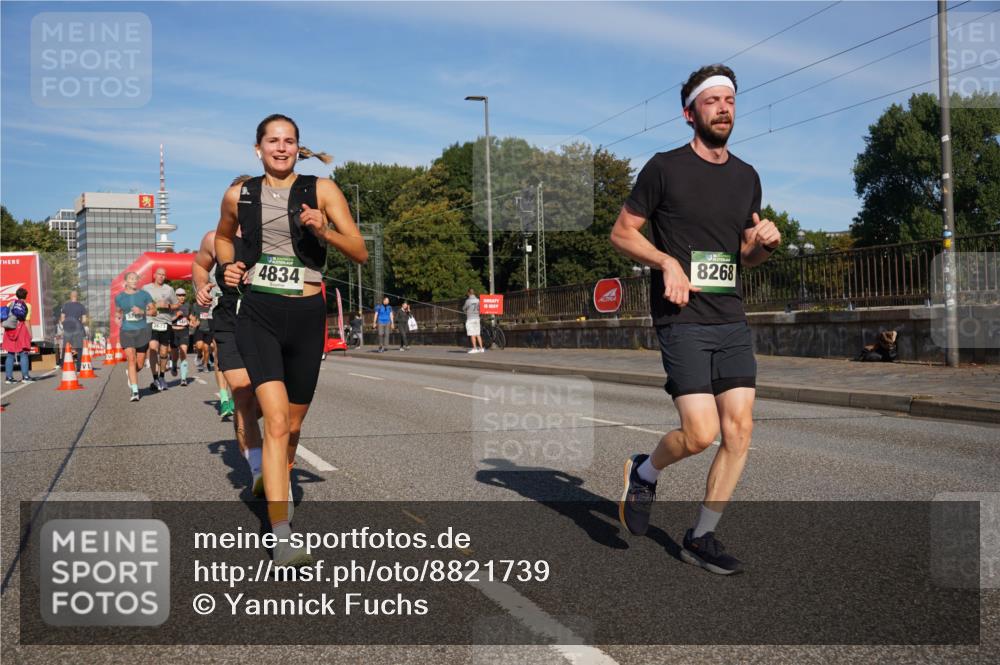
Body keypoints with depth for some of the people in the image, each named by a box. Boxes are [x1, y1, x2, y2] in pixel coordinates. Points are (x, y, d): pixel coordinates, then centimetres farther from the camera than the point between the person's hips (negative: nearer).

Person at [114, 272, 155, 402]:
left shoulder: (144, 294, 2)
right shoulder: (119, 297, 6)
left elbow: (154, 311, 2)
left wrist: (142, 312, -14)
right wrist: (119, 319, 6)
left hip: (142, 330, 1)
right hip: (126, 331, 0)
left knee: (140, 364, 5)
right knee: (131, 359, -13)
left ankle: (130, 373, 41)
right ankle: (135, 392, -11)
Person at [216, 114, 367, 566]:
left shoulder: (321, 189, 1)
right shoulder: (238, 196, 7)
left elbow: (360, 253, -1)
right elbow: (223, 236, 29)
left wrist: (323, 231, -18)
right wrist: (227, 265, 9)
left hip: (306, 315, 1)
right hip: (258, 313, -1)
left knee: (293, 424, 15)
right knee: (276, 421, -17)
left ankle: (277, 483, 47)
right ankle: (282, 539, -20)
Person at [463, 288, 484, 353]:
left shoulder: (468, 301, -10)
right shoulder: (478, 300, 3)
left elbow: (464, 308, 3)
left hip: (470, 318, -5)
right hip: (477, 318, 5)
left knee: (472, 335, -4)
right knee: (478, 334, 8)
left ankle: (474, 348, -6)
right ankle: (481, 348, 7)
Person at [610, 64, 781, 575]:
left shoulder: (746, 177, 15)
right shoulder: (665, 168, -2)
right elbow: (621, 233, 1)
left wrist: (764, 244, 0)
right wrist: (667, 262, -14)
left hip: (732, 321, 6)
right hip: (682, 320, -5)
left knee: (739, 431, -1)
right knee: (701, 434, -14)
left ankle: (701, 538, 14)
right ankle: (645, 472, 19)